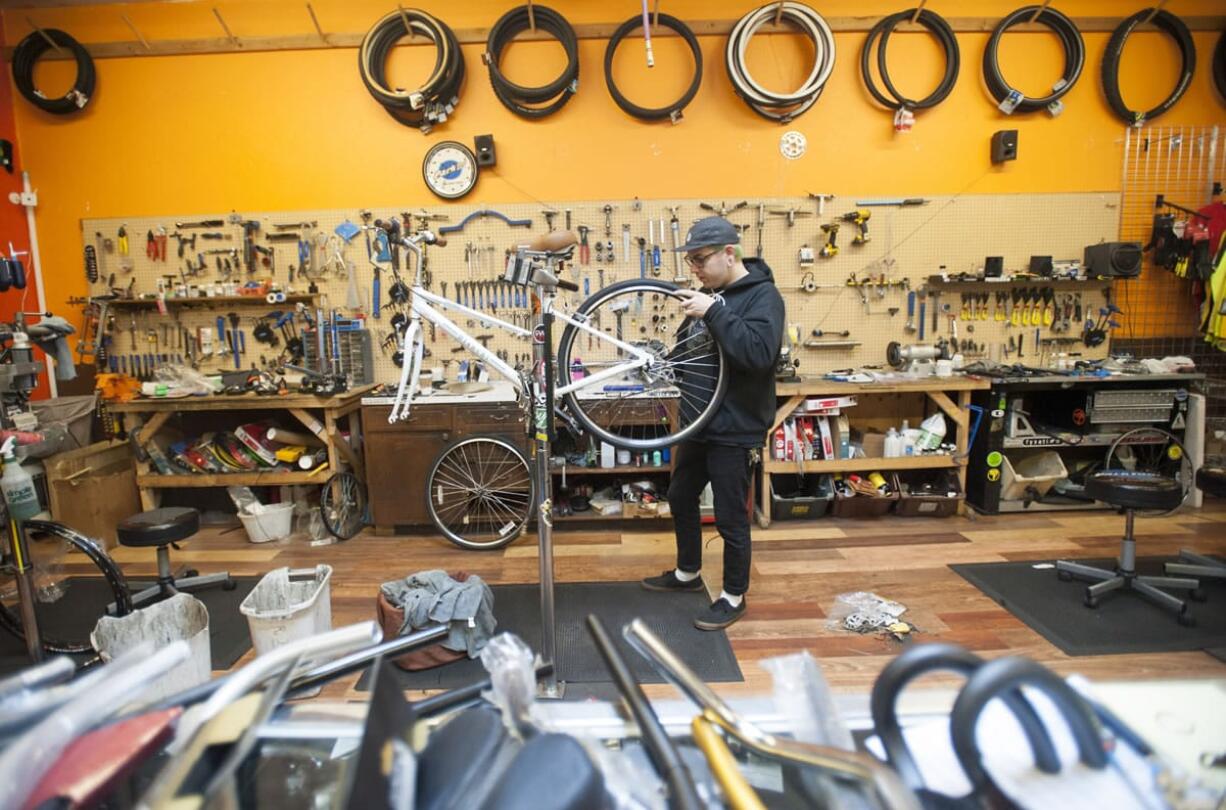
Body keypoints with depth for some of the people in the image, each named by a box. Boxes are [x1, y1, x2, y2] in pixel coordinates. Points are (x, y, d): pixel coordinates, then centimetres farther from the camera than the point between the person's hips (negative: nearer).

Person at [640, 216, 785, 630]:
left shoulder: (762, 295, -14)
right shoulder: (709, 294, 10)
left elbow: (759, 353, -31)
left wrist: (714, 313, -30)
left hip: (735, 428, -9)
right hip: (699, 421, 9)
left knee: (730, 517, 2)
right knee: (681, 498, 20)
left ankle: (734, 597, 22)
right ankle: (688, 573, 41)